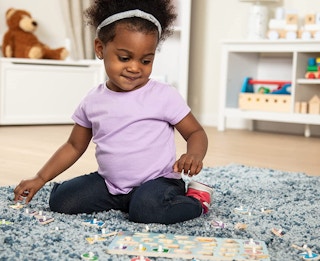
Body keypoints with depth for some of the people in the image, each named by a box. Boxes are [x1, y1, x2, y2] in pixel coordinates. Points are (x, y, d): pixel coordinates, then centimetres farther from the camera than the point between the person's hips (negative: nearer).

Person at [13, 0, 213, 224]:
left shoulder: (165, 96, -10)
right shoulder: (93, 101, 3)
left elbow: (196, 132, -4)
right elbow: (74, 146, 13)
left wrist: (194, 155, -28)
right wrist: (40, 179, 7)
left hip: (157, 180, -5)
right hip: (108, 182, 5)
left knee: (146, 209, -35)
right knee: (61, 200, -10)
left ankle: (196, 199, -6)